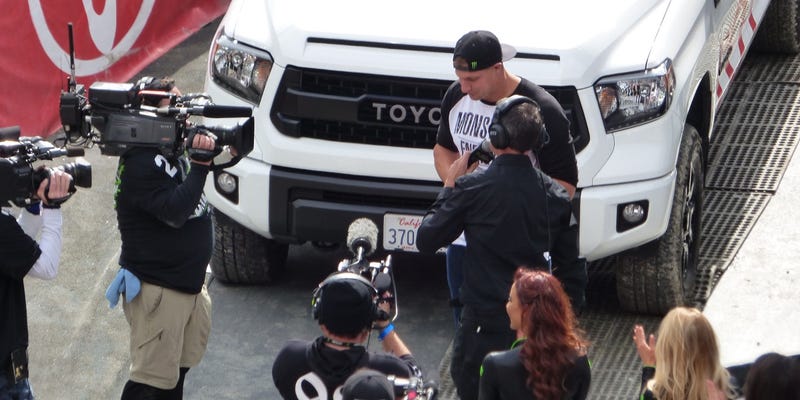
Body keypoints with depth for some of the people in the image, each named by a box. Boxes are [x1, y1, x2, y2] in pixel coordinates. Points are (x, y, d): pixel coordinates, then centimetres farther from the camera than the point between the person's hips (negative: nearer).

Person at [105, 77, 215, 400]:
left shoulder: (174, 149, 9)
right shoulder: (141, 164, -20)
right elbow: (175, 211, -29)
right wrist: (200, 164, -27)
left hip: (190, 284, 10)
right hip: (158, 290, -10)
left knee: (177, 372, 21)